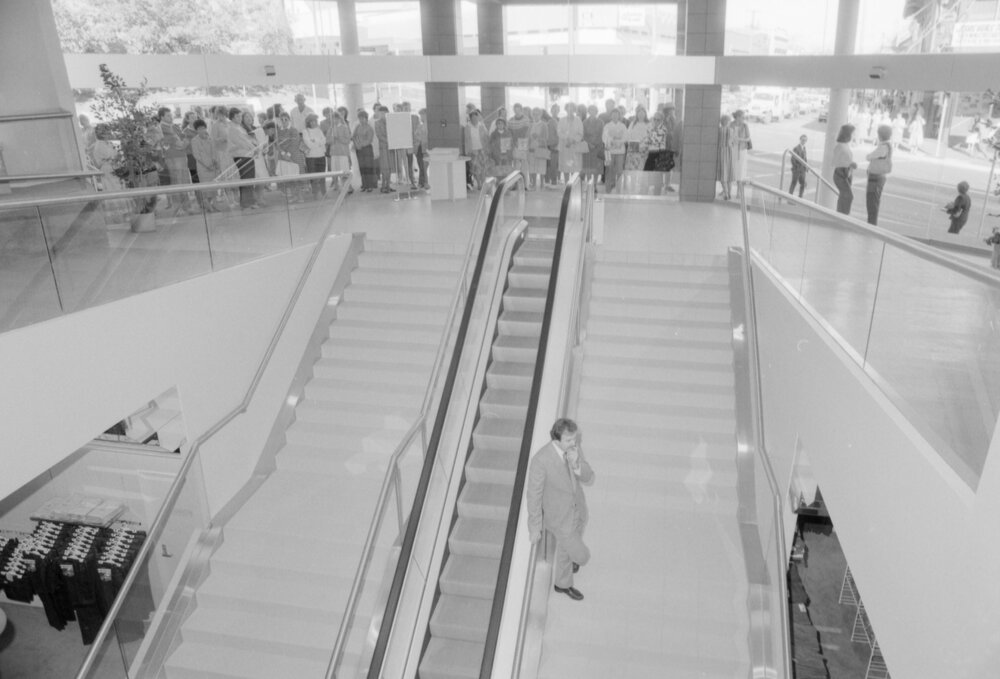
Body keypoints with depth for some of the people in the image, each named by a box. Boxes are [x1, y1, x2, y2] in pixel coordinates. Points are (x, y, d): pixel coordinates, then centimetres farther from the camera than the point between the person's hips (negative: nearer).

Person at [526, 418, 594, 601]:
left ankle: (563, 584, 59)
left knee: (567, 547, 30)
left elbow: (588, 479, -13)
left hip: (577, 508, 6)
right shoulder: (540, 460, -37)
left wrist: (576, 463, -37)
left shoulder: (573, 447, -17)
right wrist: (535, 528, -11)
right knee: (582, 556, 12)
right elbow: (534, 495, -24)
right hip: (559, 518, -6)